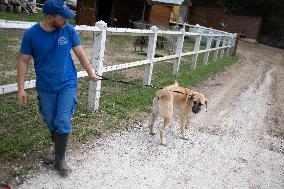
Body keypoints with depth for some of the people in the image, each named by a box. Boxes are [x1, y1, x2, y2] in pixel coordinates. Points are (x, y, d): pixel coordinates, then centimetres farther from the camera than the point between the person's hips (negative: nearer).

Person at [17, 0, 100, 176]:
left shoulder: (69, 30, -9)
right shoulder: (31, 34, -11)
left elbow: (80, 53, 2)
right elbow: (24, 62, -5)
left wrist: (91, 73, 8)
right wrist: (21, 88, -8)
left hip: (68, 84, -1)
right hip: (45, 88, 1)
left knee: (63, 122, -6)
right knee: (51, 123, 14)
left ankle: (60, 160, 12)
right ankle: (58, 150, 39)